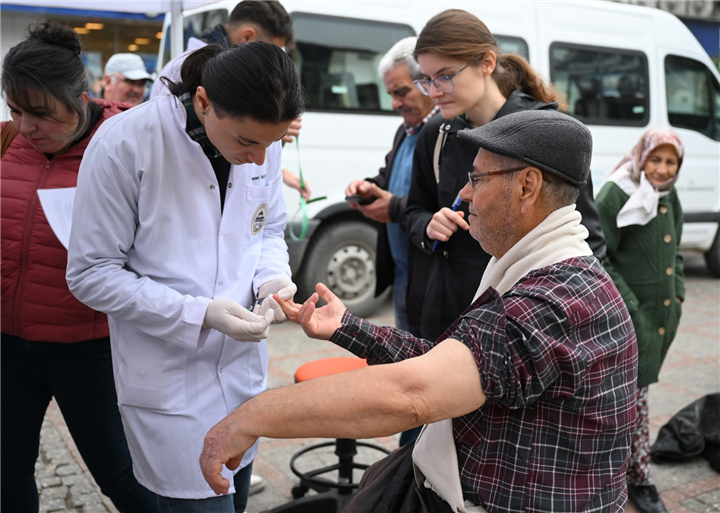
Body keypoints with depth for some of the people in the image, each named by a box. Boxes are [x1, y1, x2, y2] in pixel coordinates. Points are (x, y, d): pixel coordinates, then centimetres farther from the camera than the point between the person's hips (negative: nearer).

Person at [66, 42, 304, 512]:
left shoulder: (263, 144, -5)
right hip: (171, 383, -5)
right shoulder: (125, 144, -21)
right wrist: (200, 314, -23)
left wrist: (273, 277, -11)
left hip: (243, 368, 5)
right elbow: (92, 276, -15)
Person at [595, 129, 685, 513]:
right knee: (634, 394, 1)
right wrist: (628, 306, -17)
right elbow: (599, 259, -16)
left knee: (635, 389, 16)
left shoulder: (670, 198, 10)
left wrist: (677, 295, 11)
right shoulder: (616, 195, -13)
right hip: (629, 317, -7)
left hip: (663, 314, 7)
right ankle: (639, 478, 14)